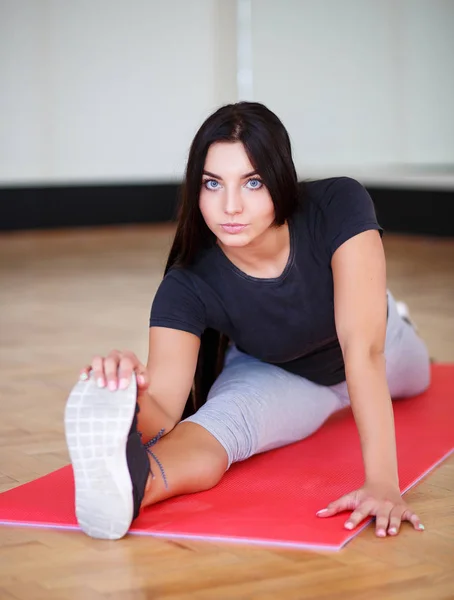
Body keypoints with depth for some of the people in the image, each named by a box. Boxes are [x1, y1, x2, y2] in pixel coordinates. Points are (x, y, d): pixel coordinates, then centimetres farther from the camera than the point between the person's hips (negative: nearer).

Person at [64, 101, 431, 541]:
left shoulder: (341, 207, -41)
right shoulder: (187, 287, -38)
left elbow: (363, 350, -50)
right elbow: (164, 417, -47)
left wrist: (382, 482, -59)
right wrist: (132, 398, -72)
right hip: (273, 377, -2)